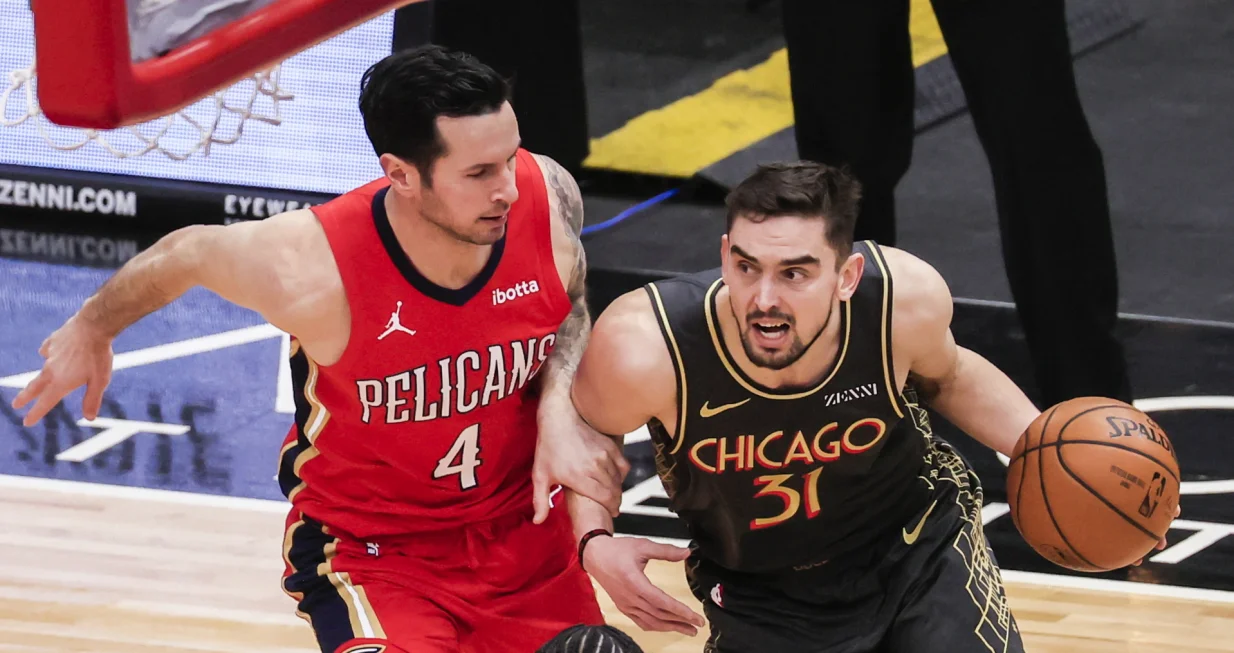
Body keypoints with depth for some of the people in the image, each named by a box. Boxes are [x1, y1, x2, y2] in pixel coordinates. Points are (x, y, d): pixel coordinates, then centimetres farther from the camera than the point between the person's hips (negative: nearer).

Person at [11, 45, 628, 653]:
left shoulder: (546, 195, -20)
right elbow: (188, 253, -8)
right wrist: (91, 329, 11)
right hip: (371, 553, -4)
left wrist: (560, 409, -15)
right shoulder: (311, 270, -31)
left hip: (524, 530, 5)